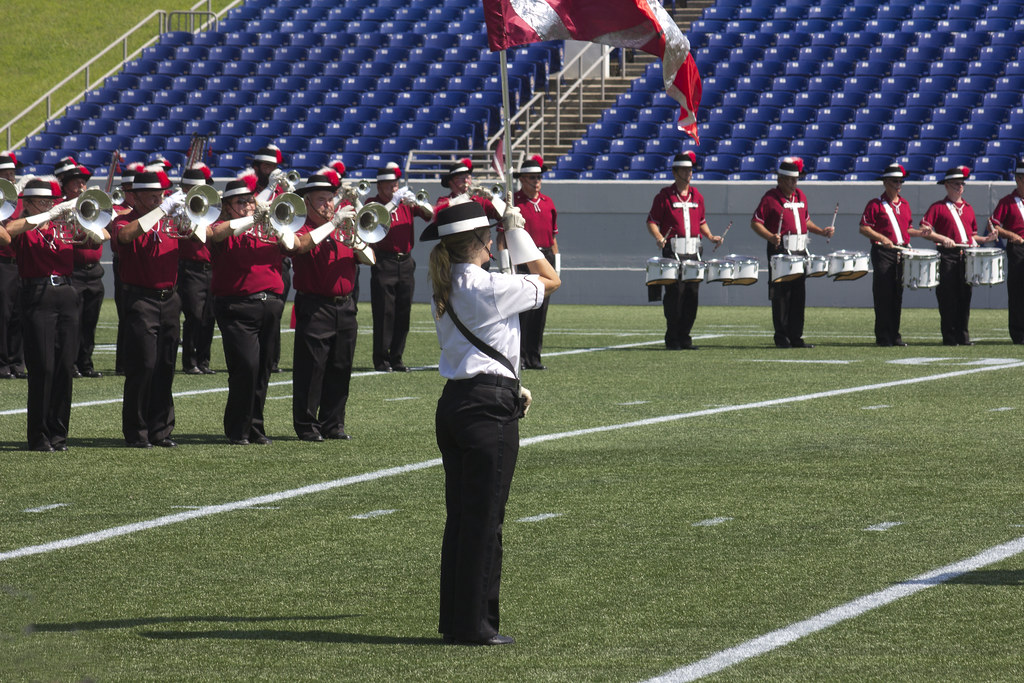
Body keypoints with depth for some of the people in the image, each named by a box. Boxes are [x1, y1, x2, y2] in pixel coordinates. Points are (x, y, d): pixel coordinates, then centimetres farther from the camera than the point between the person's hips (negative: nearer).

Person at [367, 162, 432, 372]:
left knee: (403, 313, 6)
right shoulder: (373, 203, 1)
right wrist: (393, 202, -21)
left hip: (405, 262, 5)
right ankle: (381, 360, -2)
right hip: (384, 263, -5)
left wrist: (417, 203, -10)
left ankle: (397, 358, 14)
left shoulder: (406, 203, 12)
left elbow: (431, 215, 7)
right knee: (384, 312, -7)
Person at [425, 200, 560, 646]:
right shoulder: (488, 287, -14)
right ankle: (474, 623, 0)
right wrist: (518, 232, 3)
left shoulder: (444, 289, 11)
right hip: (489, 406, -8)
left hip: (453, 403, 8)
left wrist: (510, 386, 22)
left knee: (460, 514, 13)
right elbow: (550, 280, -1)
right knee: (484, 517, -3)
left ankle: (454, 619, 17)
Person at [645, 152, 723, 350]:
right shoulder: (665, 196, -1)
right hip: (673, 252, -5)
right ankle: (672, 338, 0)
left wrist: (710, 236, 8)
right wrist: (658, 237, -18)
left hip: (693, 252, 5)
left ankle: (685, 336, 11)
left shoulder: (697, 196, 14)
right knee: (675, 294, -7)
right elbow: (652, 221, -1)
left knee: (692, 295, 3)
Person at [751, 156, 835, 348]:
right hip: (780, 252, -6)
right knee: (781, 296, -3)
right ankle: (781, 338, 3)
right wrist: (771, 237, -23)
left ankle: (796, 337, 11)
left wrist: (821, 231, 10)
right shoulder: (771, 198, -5)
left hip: (800, 251, 6)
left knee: (799, 296, 7)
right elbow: (755, 222, -8)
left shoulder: (800, 195, 15)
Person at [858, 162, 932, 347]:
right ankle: (883, 337, -3)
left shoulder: (904, 204, 16)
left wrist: (919, 233, 4)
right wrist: (881, 238, -23)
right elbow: (864, 228, -10)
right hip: (883, 253, -6)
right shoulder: (876, 205, -4)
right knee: (883, 295, -6)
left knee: (897, 295, 8)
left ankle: (894, 335, 13)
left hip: (902, 253, 6)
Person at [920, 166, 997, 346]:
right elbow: (924, 229, -6)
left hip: (966, 256, 5)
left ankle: (963, 337, 8)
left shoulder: (968, 208, 19)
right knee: (948, 299, -5)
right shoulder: (938, 207, 2)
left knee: (964, 297, 4)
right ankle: (949, 338, -1)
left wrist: (985, 239, 5)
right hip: (947, 256, -5)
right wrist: (942, 238, -18)